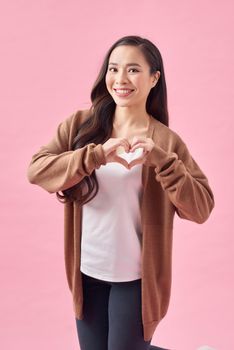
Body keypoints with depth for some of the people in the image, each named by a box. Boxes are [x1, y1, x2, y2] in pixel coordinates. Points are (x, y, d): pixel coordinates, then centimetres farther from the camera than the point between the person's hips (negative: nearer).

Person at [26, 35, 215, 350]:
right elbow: (35, 169, -16)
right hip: (87, 270, 3)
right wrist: (97, 155, -28)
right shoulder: (79, 124, -3)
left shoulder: (165, 140, -9)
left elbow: (201, 209, -15)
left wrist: (160, 160, -27)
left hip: (135, 277, -3)